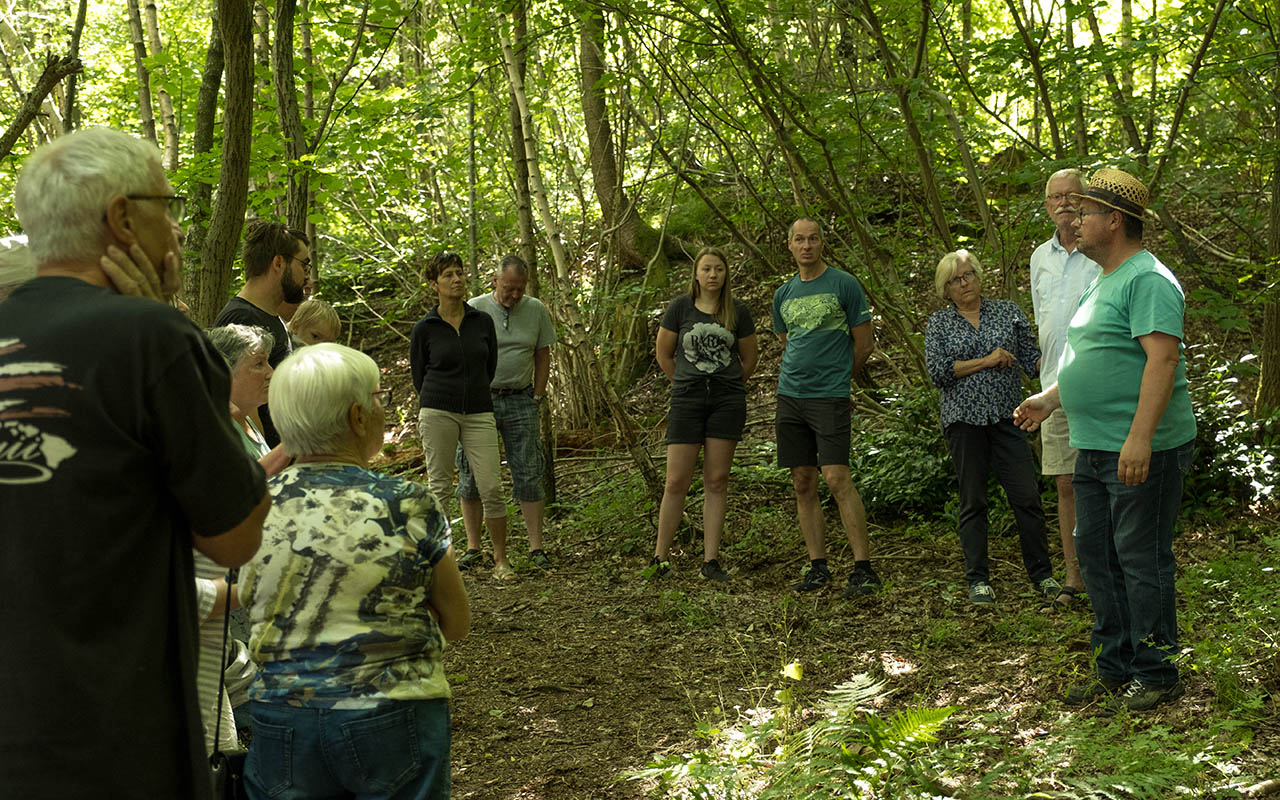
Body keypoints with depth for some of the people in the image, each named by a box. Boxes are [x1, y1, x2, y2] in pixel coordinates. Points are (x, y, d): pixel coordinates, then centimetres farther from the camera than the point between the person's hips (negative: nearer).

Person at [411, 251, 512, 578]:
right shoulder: (424, 329, 1)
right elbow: (418, 375, 11)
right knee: (439, 485, 1)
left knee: (491, 487, -4)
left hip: (479, 415, 2)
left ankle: (501, 559, 7)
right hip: (438, 412, -1)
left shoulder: (483, 321, 7)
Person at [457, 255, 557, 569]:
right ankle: (473, 548, 9)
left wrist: (537, 397, 5)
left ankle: (536, 548, 4)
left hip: (520, 401, 1)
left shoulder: (536, 310, 4)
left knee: (529, 475, -1)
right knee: (471, 475, 1)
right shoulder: (474, 310, -3)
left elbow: (543, 355, 11)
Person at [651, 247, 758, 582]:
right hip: (686, 400, -1)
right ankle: (660, 557, 9)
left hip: (727, 401, 1)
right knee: (676, 481, -2)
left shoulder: (738, 311, 2)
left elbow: (749, 359, 14)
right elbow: (664, 355, 9)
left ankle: (710, 561, 8)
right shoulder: (680, 308, -1)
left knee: (716, 481, 3)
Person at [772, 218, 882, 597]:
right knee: (803, 484, 5)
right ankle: (817, 566, 12)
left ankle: (864, 568, -8)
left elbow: (864, 343, 2)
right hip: (789, 395, 6)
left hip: (829, 396, -6)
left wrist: (835, 377, 9)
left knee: (837, 478, -13)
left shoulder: (844, 285, -2)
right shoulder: (783, 294, 14)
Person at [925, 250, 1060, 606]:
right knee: (973, 502, 4)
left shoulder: (1008, 311, 10)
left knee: (1027, 497, -3)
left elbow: (1031, 360, 7)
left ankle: (1042, 575, 9)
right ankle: (978, 580, 12)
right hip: (963, 420, -1)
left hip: (1006, 417, 1)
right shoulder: (938, 323, 6)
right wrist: (986, 361, -9)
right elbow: (938, 371, -6)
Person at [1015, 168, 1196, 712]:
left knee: (1142, 560, -2)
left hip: (1142, 453, -10)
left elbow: (1162, 359, -24)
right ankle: (1116, 667, 25)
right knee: (1096, 555, 14)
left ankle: (1155, 674, 9)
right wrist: (1051, 399, 25)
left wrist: (1140, 436, -30)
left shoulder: (1148, 279, -15)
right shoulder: (1103, 281, 18)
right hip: (1095, 448, 10)